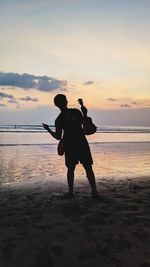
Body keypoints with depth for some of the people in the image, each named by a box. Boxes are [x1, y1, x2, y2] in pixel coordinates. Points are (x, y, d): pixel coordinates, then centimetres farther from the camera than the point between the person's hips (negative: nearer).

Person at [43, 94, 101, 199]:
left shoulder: (75, 112, 4)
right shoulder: (58, 120, 8)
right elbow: (58, 137, 7)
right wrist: (49, 130, -8)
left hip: (82, 143, -1)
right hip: (69, 146, 2)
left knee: (88, 168, -3)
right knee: (70, 169, 5)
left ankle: (94, 191, 3)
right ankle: (70, 192, 18)